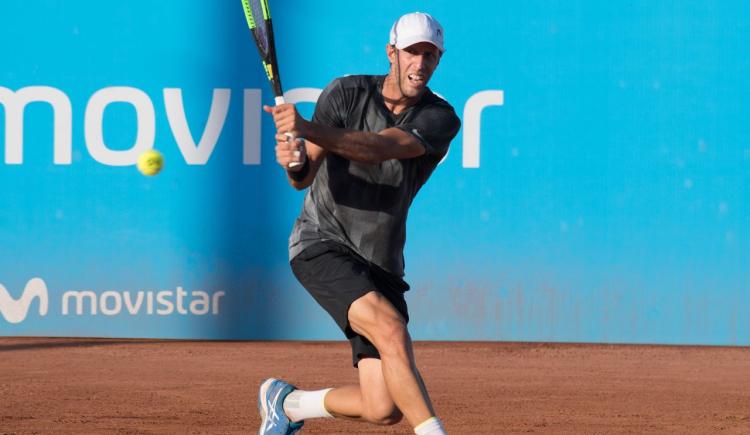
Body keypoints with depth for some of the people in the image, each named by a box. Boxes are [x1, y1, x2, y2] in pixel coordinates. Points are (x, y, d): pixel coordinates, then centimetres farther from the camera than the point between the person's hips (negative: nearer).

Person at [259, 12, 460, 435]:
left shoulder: (441, 119, -8)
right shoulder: (347, 94, -6)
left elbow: (378, 148, -27)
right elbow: (305, 178, -11)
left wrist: (307, 130, -42)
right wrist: (295, 163, -37)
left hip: (380, 264, 3)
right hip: (322, 244, -3)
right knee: (391, 329, -31)